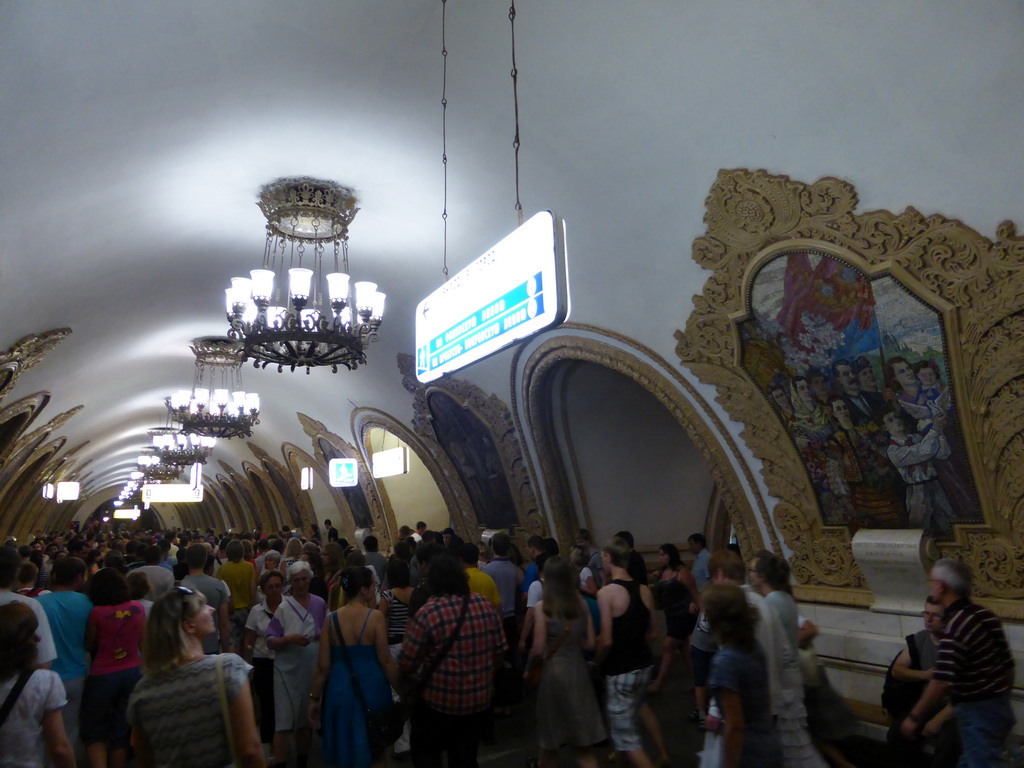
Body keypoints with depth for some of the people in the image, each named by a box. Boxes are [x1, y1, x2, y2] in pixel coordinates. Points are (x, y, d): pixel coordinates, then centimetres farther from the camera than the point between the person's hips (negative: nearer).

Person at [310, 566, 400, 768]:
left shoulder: (331, 619, -4)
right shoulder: (375, 617, -13)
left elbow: (323, 665, -3)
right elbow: (386, 660, -11)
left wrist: (315, 698, 8)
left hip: (341, 688, 3)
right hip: (372, 687, -3)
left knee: (348, 749, 22)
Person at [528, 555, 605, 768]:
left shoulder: (543, 606, -12)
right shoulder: (581, 603, 0)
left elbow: (538, 650, -13)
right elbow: (590, 644, 4)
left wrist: (529, 666, 6)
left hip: (553, 671, -4)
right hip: (578, 670, 4)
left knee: (549, 738, 18)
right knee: (583, 744, 11)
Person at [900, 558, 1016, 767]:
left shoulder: (955, 627, -25)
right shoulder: (986, 615, 3)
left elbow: (941, 683, -26)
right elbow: (1007, 665, 12)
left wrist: (914, 718, -15)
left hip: (978, 713, -10)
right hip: (999, 707, 10)